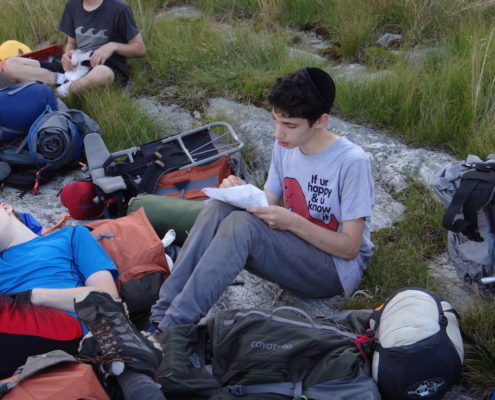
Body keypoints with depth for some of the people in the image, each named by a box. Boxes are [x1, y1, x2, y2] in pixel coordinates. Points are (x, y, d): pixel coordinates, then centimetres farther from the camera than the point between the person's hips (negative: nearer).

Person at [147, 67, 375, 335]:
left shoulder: (352, 162, -18)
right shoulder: (284, 147, 2)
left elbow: (350, 247, -16)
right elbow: (269, 204, 7)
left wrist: (293, 222, -26)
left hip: (338, 270, -6)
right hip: (293, 249, 7)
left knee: (243, 223, -30)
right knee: (218, 209, -18)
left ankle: (171, 330, -29)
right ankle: (161, 315, -23)